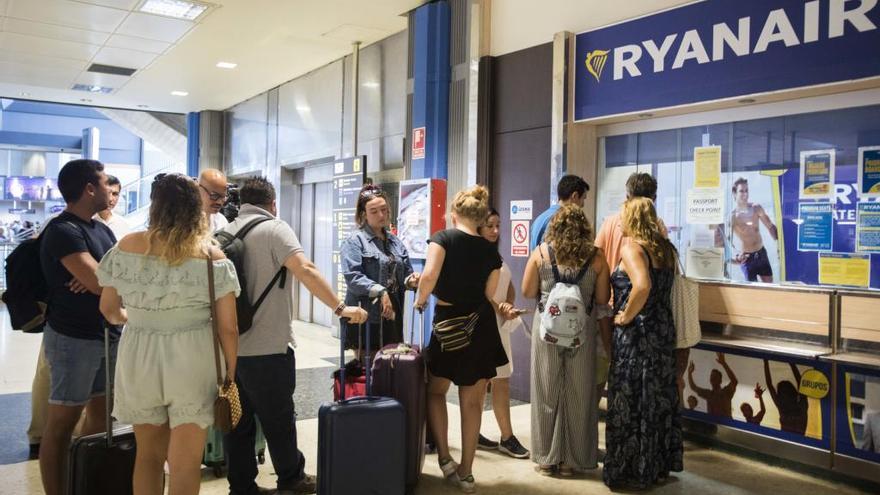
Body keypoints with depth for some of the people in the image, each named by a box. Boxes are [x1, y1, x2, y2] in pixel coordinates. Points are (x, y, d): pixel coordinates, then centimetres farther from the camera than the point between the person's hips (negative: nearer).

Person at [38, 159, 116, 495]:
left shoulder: (101, 229, 12)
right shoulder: (63, 231, -16)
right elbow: (100, 283, -24)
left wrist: (99, 276, -15)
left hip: (109, 333, 9)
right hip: (75, 338, -9)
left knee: (102, 414, 16)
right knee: (62, 422, 0)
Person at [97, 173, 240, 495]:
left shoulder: (127, 247, -3)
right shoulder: (213, 256, -7)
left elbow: (109, 310, 8)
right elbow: (228, 327, -7)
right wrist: (230, 375, 5)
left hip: (139, 358, 2)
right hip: (192, 359, -2)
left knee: (148, 454, 22)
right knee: (185, 465, 8)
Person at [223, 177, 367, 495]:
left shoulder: (226, 232, 10)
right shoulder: (274, 228, -10)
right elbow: (305, 270, -24)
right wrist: (340, 307, -22)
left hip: (231, 345, 7)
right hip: (267, 346, -6)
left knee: (239, 420, 13)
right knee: (278, 419, 8)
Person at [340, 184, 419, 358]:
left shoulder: (395, 242, 15)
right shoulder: (355, 241, -4)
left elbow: (405, 274, 18)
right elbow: (352, 277, -16)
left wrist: (410, 281, -5)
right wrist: (380, 291, -26)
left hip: (393, 316, 6)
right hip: (366, 317, -6)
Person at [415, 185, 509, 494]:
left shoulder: (444, 238, -8)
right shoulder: (490, 251, 3)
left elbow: (429, 276, -22)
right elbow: (488, 297, 3)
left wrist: (420, 300, -5)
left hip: (448, 325, -3)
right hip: (480, 328, 3)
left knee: (435, 390, 19)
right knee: (472, 401, 10)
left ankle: (444, 458, 12)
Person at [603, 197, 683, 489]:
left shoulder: (631, 247, -15)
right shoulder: (665, 249, 9)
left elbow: (642, 286, -31)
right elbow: (663, 291, 11)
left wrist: (626, 316, -19)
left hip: (635, 336, -8)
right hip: (663, 331, 8)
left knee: (631, 403, 3)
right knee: (658, 400, 15)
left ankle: (632, 472, 13)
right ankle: (659, 466, 27)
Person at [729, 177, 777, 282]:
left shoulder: (756, 208, -3)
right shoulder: (733, 216, -17)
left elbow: (770, 226, 9)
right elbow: (728, 241, -22)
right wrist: (734, 257, -40)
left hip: (762, 253, 5)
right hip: (747, 257, -4)